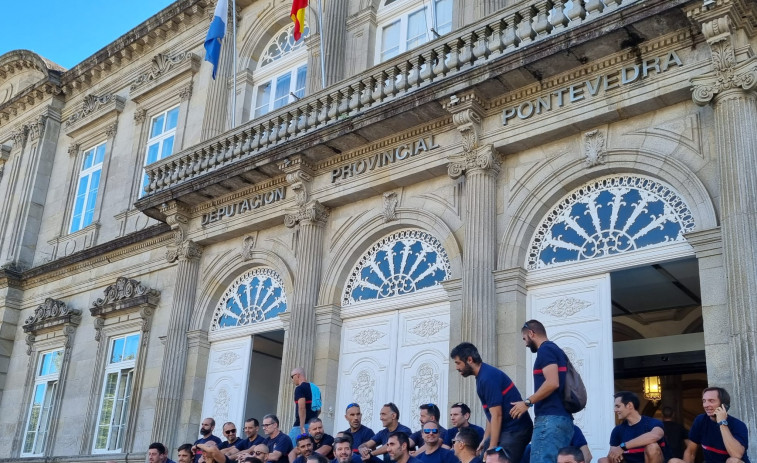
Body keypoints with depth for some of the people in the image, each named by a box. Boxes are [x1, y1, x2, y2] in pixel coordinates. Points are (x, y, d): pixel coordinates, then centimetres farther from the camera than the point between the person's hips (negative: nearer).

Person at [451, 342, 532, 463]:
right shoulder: (482, 376, 10)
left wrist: (492, 448, -19)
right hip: (505, 429, 10)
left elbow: (497, 415, -21)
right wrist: (485, 440, 12)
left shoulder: (488, 377, -19)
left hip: (515, 430, -10)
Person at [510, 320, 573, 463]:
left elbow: (552, 383, -19)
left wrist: (527, 402, -11)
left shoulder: (545, 350, -6)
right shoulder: (557, 350, 23)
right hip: (563, 418, 10)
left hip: (550, 418, -10)